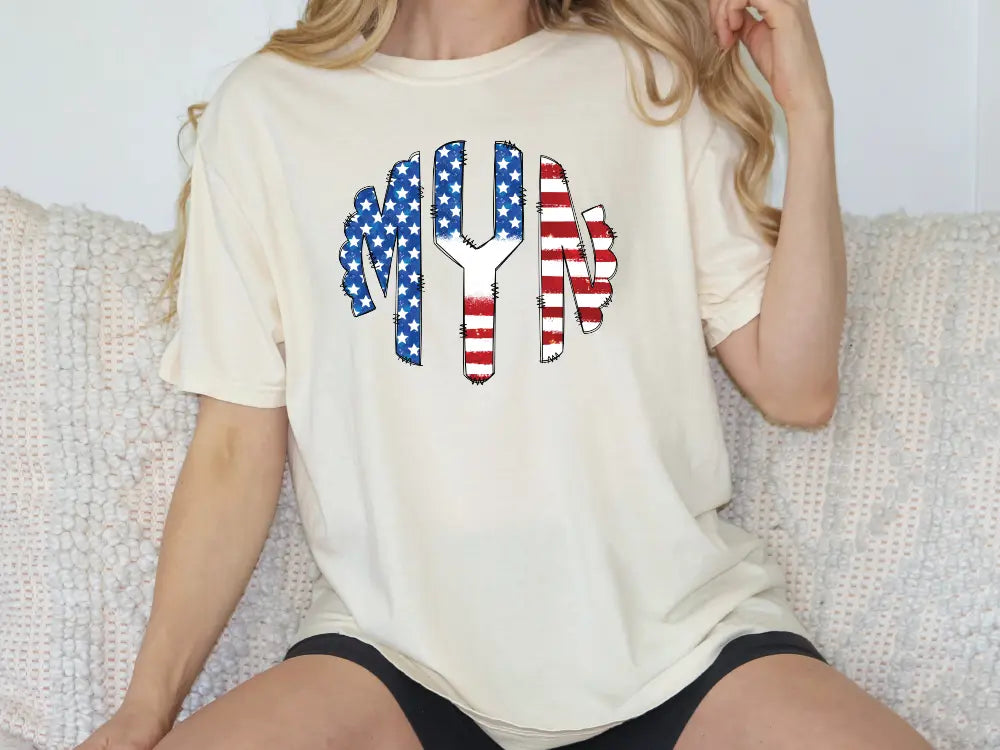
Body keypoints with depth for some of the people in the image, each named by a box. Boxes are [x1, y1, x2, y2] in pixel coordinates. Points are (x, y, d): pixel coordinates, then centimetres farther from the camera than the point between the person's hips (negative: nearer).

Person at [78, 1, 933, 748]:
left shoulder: (658, 83, 7)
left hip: (679, 634, 1)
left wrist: (809, 108, -6)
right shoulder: (267, 109, 4)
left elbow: (796, 388, 1)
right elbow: (239, 446, 2)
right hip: (401, 646, 0)